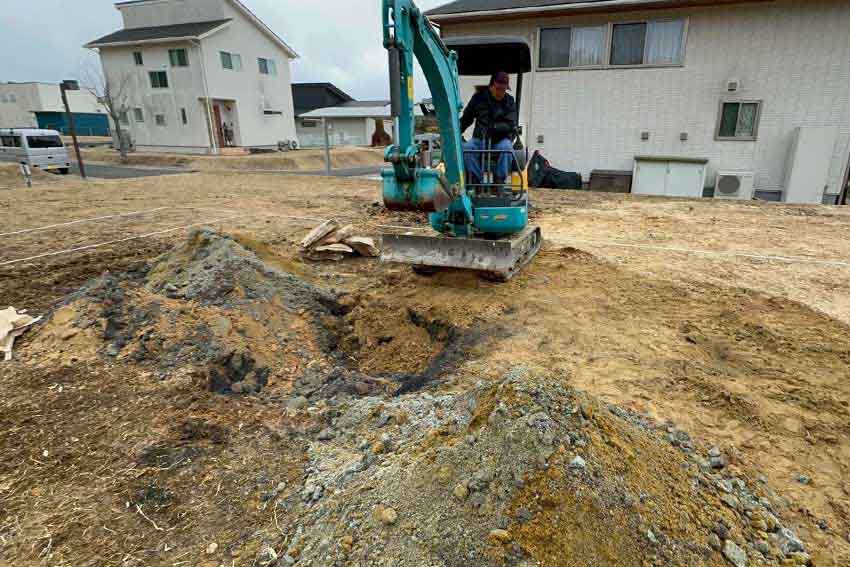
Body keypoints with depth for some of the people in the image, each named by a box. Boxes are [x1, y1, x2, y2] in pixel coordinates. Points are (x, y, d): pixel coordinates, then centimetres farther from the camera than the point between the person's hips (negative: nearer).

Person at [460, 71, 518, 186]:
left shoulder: (510, 102, 3)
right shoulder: (479, 97, 7)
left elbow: (510, 125, -8)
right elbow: (466, 118, 16)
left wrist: (494, 127, -24)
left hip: (501, 139, -1)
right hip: (480, 139, 1)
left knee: (506, 148, -35)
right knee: (466, 148, -29)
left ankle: (499, 180, -24)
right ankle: (476, 180, -24)